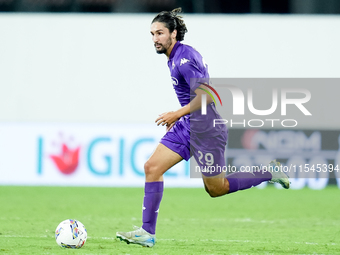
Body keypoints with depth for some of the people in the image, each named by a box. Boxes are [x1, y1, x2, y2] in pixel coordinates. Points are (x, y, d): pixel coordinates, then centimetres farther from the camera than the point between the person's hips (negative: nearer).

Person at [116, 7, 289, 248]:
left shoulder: (184, 58, -19)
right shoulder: (175, 57, 12)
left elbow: (206, 94, -27)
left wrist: (178, 113, -27)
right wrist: (179, 116, 21)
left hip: (206, 129, -10)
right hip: (187, 126, 10)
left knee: (216, 189, 3)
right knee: (152, 167, -2)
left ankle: (269, 172, 18)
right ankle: (147, 233, -2)